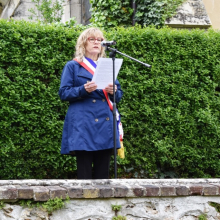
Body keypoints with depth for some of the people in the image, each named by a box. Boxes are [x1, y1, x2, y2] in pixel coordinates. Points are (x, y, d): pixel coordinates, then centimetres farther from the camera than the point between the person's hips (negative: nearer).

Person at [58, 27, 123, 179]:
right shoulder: (73, 66, 9)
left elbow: (119, 94, 19)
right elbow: (63, 93, 1)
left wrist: (113, 91, -4)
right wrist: (84, 90, -16)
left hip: (106, 124, 4)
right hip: (84, 125, -4)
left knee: (103, 173, 1)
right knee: (84, 173, -9)